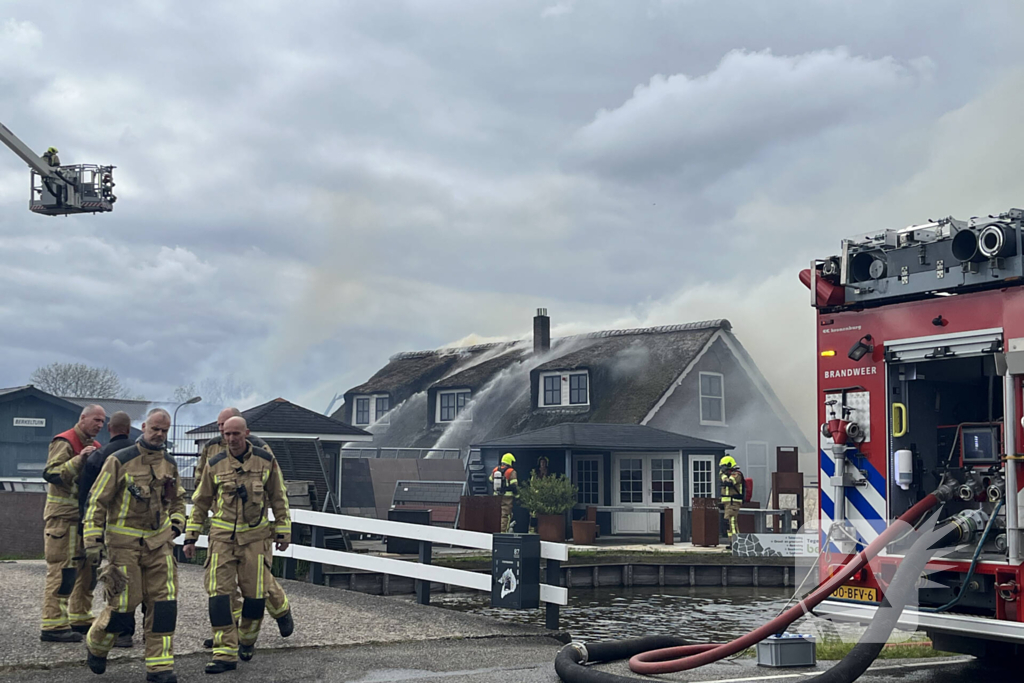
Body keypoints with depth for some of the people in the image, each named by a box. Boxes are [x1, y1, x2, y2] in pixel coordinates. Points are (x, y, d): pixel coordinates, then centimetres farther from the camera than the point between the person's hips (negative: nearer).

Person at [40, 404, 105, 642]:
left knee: (86, 567, 12)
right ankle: (53, 625, -9)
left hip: (85, 515, 9)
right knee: (62, 570, -10)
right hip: (63, 516, -9)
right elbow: (51, 473, -22)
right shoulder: (65, 442, -10)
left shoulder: (94, 446, 18)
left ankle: (80, 618, 22)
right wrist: (80, 459, -29)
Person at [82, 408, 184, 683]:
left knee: (163, 602, -3)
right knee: (125, 602, -4)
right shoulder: (120, 461, -8)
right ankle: (96, 645, 25)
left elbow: (178, 499, 27)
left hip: (159, 542, 5)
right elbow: (97, 501, -6)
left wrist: (176, 525, 11)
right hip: (125, 542, -5)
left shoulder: (169, 464, 10)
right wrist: (93, 540, -10)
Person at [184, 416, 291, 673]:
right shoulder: (215, 465, 2)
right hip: (222, 535, 1)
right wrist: (190, 537, 8)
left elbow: (279, 498, 9)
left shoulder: (266, 461, 0)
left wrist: (284, 532, 8)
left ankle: (247, 640, 27)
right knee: (219, 592, -9)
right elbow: (200, 502, 11)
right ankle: (226, 653, -7)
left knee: (255, 593, 0)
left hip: (254, 536, -1)